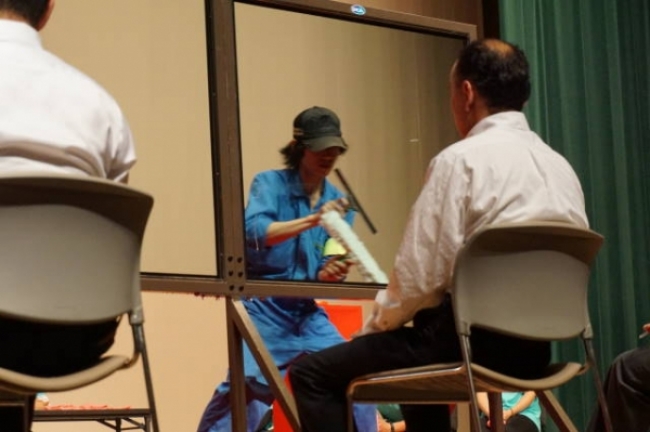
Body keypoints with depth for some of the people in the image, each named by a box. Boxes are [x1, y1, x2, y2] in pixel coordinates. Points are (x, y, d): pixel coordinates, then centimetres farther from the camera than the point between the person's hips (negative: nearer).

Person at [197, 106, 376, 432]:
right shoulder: (269, 184, -6)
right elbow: (255, 233, -25)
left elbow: (323, 271, 2)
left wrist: (331, 272, -23)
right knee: (247, 381, -24)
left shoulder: (338, 202, 5)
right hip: (263, 307, -5)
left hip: (306, 311, 5)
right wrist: (312, 219, -37)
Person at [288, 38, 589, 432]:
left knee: (313, 374, 0)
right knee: (422, 343, 38)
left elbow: (421, 276, -15)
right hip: (535, 345, 8)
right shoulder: (562, 167, 10)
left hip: (472, 340, -8)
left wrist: (374, 326, 4)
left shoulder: (462, 160, -11)